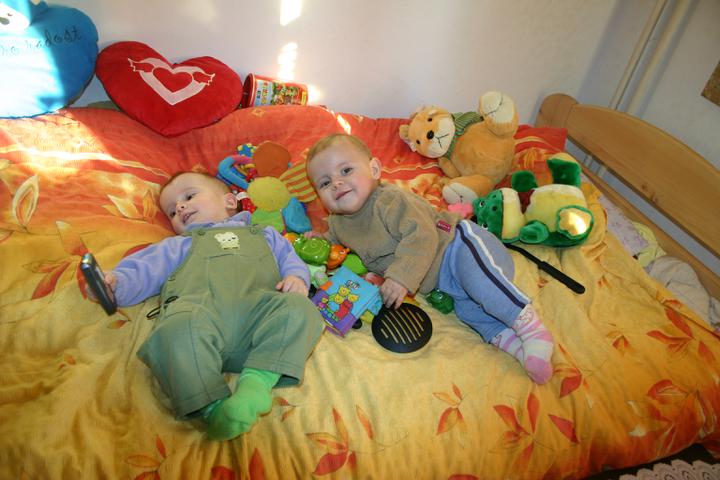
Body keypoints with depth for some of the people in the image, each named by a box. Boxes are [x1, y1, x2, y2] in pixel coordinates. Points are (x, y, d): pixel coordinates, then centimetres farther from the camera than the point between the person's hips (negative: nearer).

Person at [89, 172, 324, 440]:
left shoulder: (265, 236, 39)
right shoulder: (179, 245, 39)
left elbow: (289, 258, 29)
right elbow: (145, 270, 27)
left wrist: (297, 277, 5)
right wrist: (116, 282, 6)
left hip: (257, 310, 1)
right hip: (198, 309, -1)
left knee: (299, 309, -28)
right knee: (180, 330, -37)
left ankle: (258, 380, -39)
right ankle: (213, 407, -40)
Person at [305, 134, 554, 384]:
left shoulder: (391, 200, -23)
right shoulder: (337, 223, 2)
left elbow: (422, 237, -32)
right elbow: (337, 241, 27)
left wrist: (401, 277, -37)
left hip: (454, 244, -7)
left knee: (477, 278, -31)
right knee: (467, 309, -12)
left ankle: (529, 324, -23)